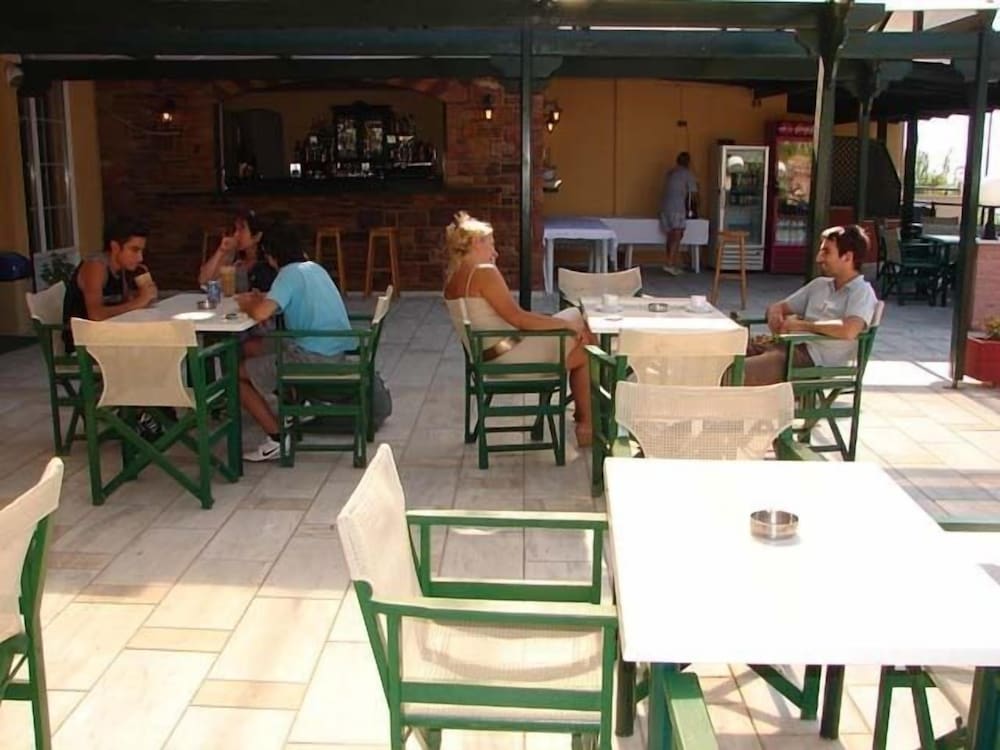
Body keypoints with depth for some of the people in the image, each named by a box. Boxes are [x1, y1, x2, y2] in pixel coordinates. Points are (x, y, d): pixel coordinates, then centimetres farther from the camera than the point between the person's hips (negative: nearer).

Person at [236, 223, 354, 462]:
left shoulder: (290, 273, -13)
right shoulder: (314, 267, 12)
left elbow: (261, 314, -24)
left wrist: (248, 305, -2)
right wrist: (261, 298, 16)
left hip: (314, 358, -9)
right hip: (336, 352, 9)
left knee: (238, 373, 1)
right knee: (261, 350, 30)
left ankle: (277, 439, -2)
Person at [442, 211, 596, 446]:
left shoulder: (452, 280, 10)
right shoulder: (485, 272, -17)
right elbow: (518, 318, -21)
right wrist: (564, 323, -11)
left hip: (489, 355, 10)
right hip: (509, 359, -10)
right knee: (585, 352, 7)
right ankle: (586, 426, 16)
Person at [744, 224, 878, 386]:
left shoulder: (862, 292, -3)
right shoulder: (819, 284, 21)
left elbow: (848, 331, -23)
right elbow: (779, 306, 27)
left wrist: (801, 324, -12)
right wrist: (774, 313, 1)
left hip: (817, 358, -8)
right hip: (792, 346, 8)